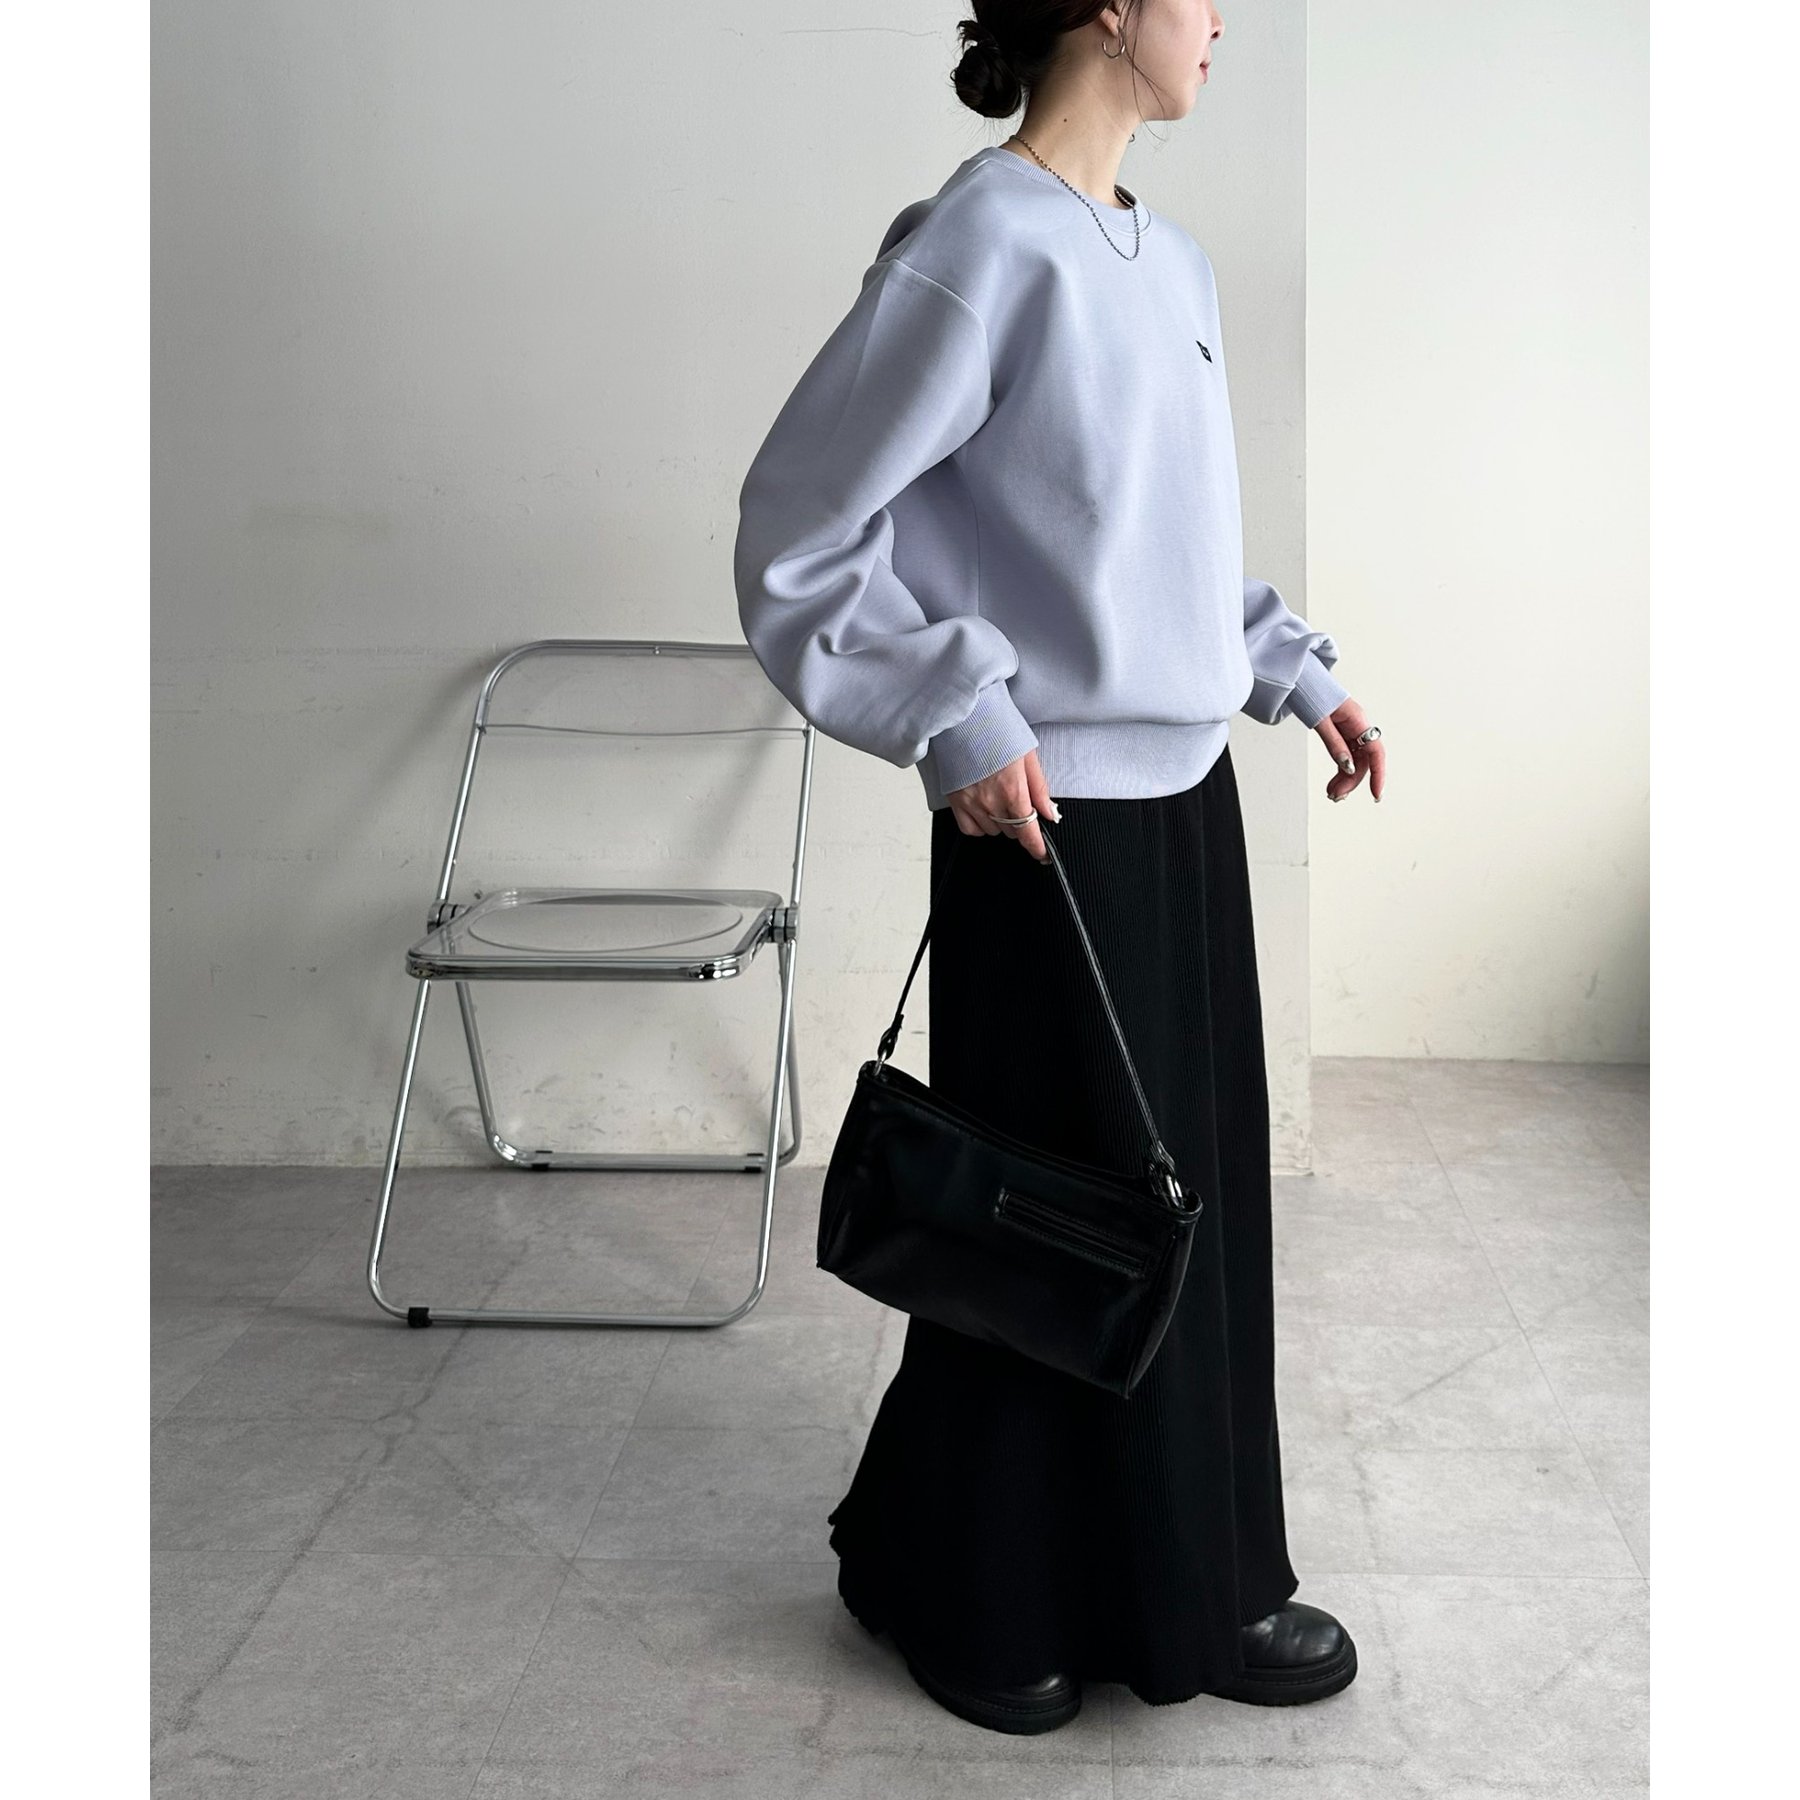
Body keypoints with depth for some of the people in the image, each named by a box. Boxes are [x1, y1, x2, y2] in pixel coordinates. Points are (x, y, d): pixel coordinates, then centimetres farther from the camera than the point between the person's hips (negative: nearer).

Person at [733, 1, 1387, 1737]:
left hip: (1186, 804, 8)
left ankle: (1192, 1583, 31)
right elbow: (796, 533, -13)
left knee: (1196, 1193, 14)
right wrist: (960, 715, -18)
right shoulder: (982, 247, -14)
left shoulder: (1170, 261, 11)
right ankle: (960, 1586, 26)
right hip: (1049, 822, -8)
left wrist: (1298, 671, 16)